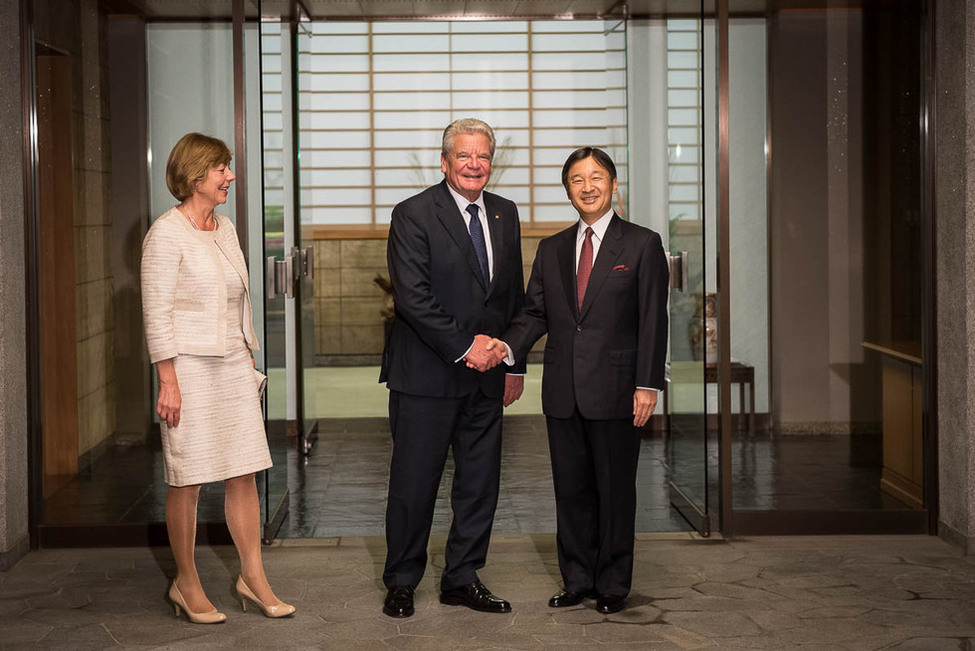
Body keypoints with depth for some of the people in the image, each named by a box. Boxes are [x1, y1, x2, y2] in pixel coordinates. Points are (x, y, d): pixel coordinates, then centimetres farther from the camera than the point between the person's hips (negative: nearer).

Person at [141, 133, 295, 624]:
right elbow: (157, 313, -13)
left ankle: (253, 577, 17)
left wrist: (249, 356, 16)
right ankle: (186, 584, 14)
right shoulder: (166, 234, -11)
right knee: (188, 481, 1)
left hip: (234, 365, 7)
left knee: (244, 473, 8)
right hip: (191, 367, -7)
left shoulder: (225, 228, 12)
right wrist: (168, 382, -17)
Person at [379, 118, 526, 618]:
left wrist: (514, 364, 10)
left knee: (480, 483, 9)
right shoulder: (413, 215, -8)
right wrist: (464, 345, -17)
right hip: (426, 373, -5)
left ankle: (462, 579, 23)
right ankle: (401, 582, 18)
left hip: (485, 376, 5)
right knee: (414, 483, 2)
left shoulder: (505, 214, 11)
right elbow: (412, 296, -15)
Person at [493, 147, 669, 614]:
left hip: (615, 391, -4)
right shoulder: (551, 249, 13)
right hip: (563, 392, 4)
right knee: (571, 488, 10)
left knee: (615, 488, 4)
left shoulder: (642, 244, 0)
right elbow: (535, 313, 11)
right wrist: (508, 346, -10)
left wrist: (648, 384, -11)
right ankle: (578, 580, 21)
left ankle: (613, 584, 16)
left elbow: (653, 320, -4)